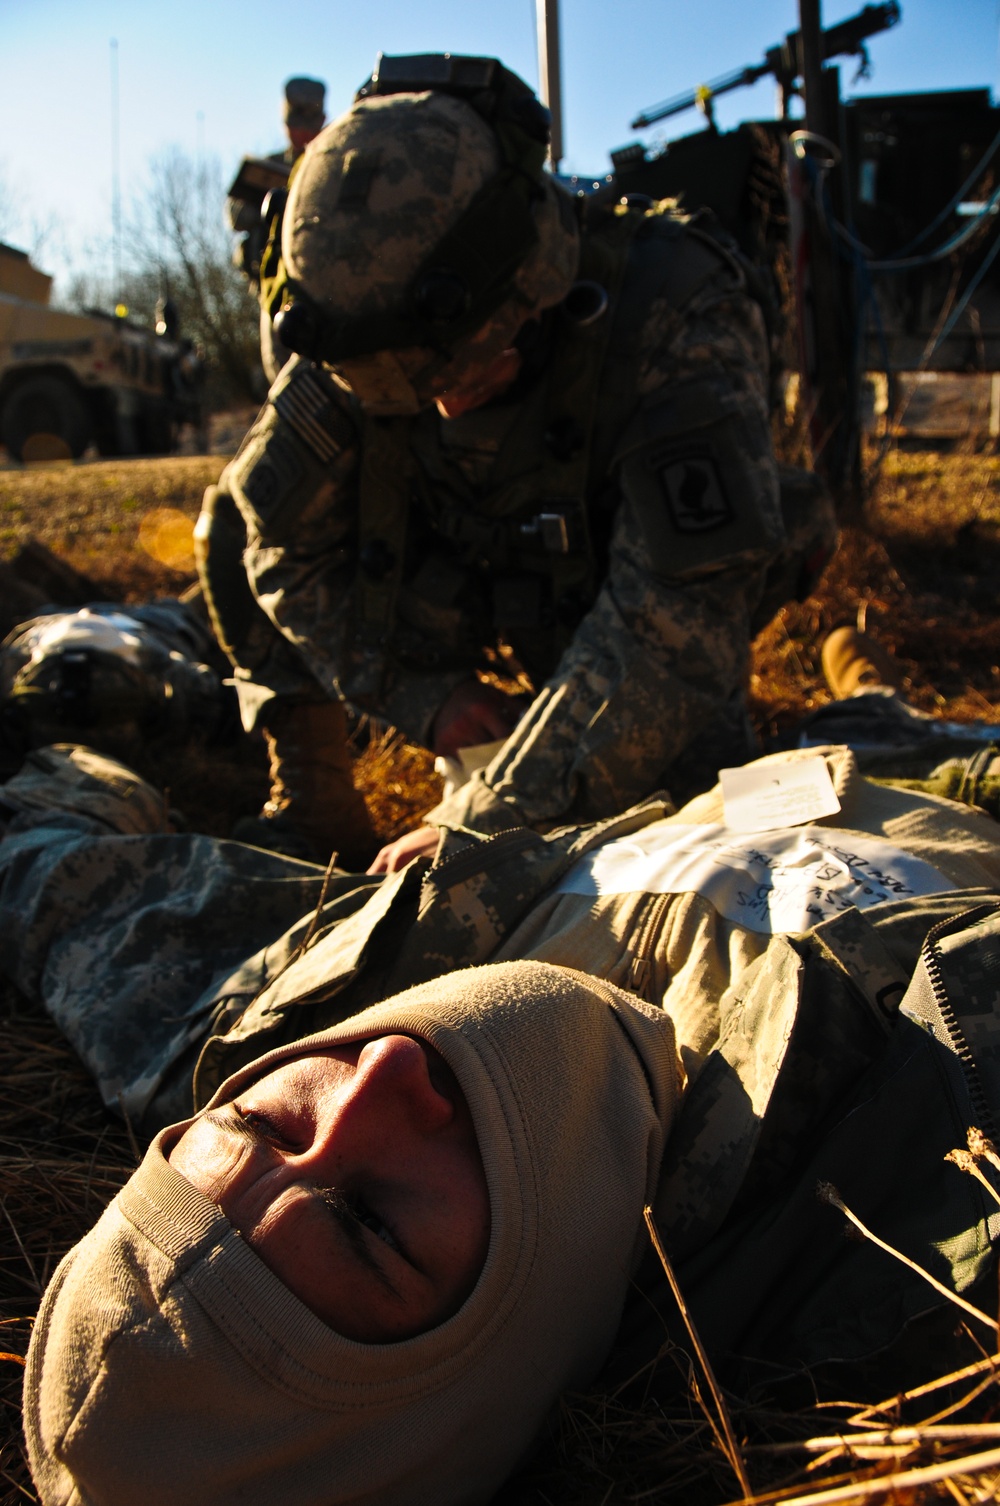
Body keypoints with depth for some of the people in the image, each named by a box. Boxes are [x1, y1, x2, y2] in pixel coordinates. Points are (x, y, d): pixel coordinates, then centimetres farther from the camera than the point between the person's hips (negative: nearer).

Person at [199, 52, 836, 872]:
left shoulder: (678, 317, -36)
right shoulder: (369, 322, -23)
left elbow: (677, 612, -43)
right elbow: (289, 541, -12)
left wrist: (487, 825, -44)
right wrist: (417, 688, -23)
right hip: (477, 592, 4)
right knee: (237, 523, -8)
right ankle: (313, 812, 1)